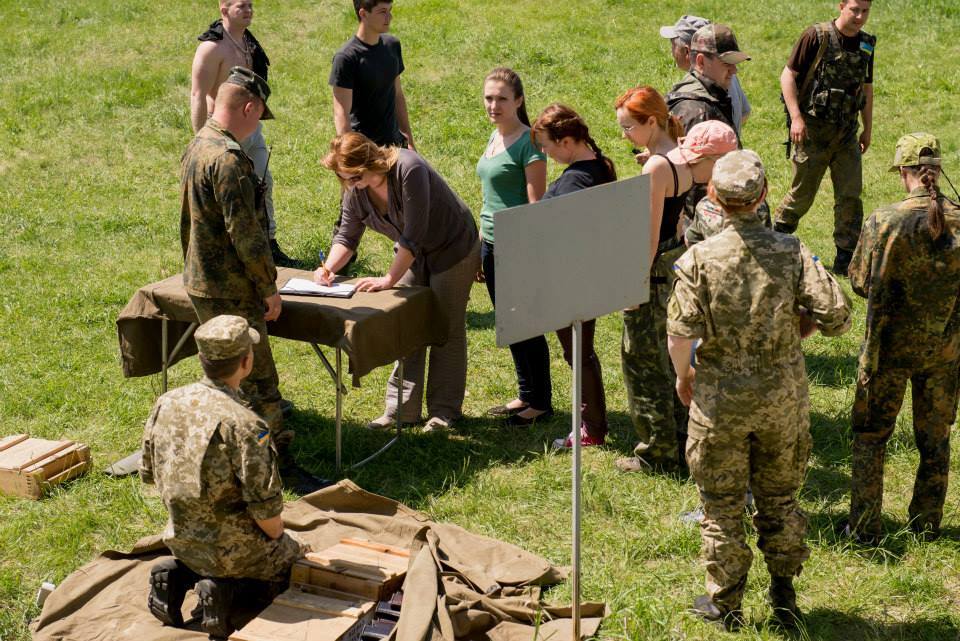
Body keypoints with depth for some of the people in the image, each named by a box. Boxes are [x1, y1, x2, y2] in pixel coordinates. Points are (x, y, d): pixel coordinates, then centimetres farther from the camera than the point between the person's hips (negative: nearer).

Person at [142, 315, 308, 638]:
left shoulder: (166, 403, -7)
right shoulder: (245, 425, -28)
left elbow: (149, 474, 5)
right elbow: (265, 508, -23)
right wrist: (280, 538, -2)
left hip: (181, 540, 7)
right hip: (235, 549, -6)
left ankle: (177, 576, 9)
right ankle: (226, 594, -4)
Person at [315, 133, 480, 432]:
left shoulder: (408, 169, -33)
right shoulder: (354, 189, -11)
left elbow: (414, 236, -33)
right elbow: (347, 236, -3)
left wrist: (389, 279, -31)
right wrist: (329, 268, -21)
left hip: (453, 249, -7)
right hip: (413, 254, 7)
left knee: (445, 331, 0)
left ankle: (444, 411, 9)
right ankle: (402, 409, 10)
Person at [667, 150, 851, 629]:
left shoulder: (699, 258, -14)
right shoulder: (791, 251, -8)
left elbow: (680, 334, -18)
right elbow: (837, 316, -11)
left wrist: (683, 376, 2)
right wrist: (798, 324, 9)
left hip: (719, 398, -2)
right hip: (783, 396, 2)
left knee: (722, 505, 12)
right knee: (779, 499, 19)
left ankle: (725, 604, 23)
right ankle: (784, 597, 27)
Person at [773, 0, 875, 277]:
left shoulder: (866, 44, 8)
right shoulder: (817, 37, -10)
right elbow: (788, 76, -9)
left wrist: (867, 129, 17)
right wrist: (796, 117, -17)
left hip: (846, 133, 5)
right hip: (813, 129, -5)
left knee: (851, 194, -1)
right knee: (802, 193, 3)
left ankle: (846, 259, 6)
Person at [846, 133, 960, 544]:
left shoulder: (884, 222, -18)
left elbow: (860, 281, -9)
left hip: (890, 345, -2)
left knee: (870, 435, 12)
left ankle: (865, 528, 15)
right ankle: (926, 524, 28)